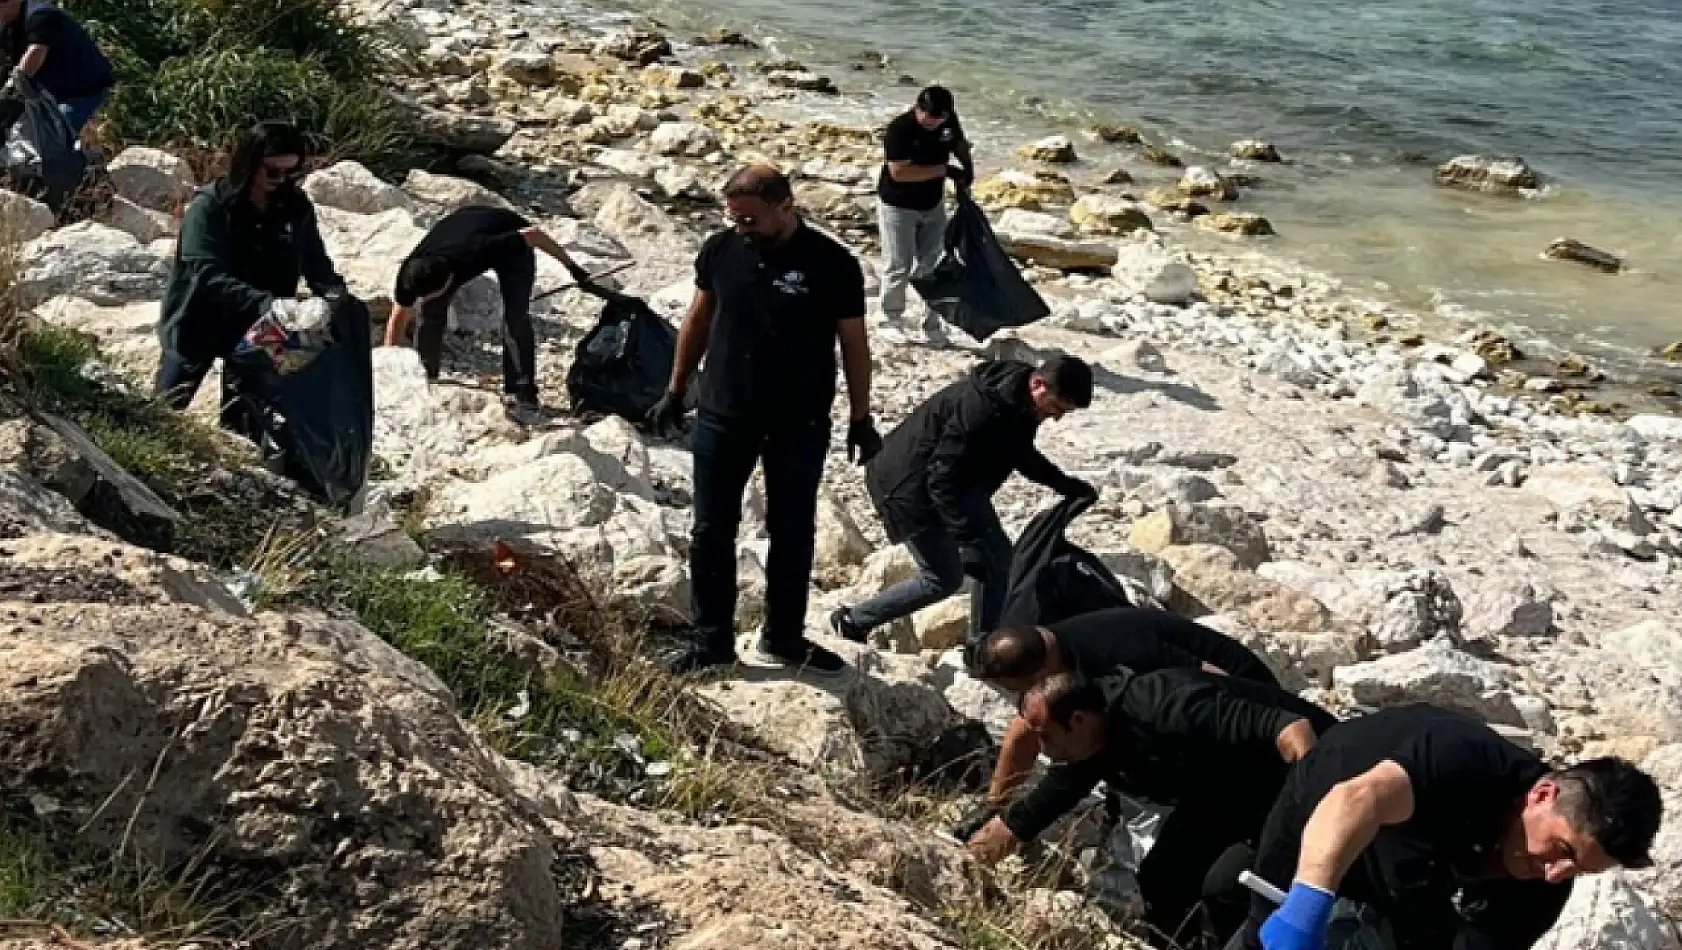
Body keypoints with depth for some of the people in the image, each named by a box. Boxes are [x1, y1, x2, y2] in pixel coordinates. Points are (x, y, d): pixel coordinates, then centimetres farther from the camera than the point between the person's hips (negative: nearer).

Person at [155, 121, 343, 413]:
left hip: (255, 329, 3)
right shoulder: (209, 206, -19)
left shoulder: (296, 207, -5)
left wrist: (334, 293, -26)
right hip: (199, 326, -3)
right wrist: (268, 303, -45)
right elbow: (209, 277, -30)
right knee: (168, 410, 5)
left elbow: (317, 264, -2)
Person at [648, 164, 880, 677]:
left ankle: (784, 637, 27)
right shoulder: (720, 250, -4)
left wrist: (860, 419, -1)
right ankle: (712, 640, 21)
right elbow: (697, 321, 9)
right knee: (711, 531, 7)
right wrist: (675, 392, 11)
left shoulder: (832, 264, -13)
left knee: (793, 533, 10)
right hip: (722, 417, 2)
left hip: (799, 426, -2)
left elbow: (854, 343, -4)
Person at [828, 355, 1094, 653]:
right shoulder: (980, 409, -35)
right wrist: (967, 532, -37)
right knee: (944, 578, -5)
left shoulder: (1019, 403, -4)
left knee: (997, 556, 4)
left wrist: (1068, 485, 10)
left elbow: (1022, 456, 17)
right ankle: (852, 621, 9)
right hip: (909, 485, -10)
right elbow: (941, 480, -32)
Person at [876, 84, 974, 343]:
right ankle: (892, 319, 17)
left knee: (931, 264, 10)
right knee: (899, 266, 1)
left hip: (933, 205, 6)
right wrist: (944, 170, -32)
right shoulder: (899, 130, -27)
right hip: (898, 207, -6)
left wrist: (967, 165, -10)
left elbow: (959, 143, 13)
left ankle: (931, 322, 19)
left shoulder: (949, 120, -8)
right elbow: (899, 172, -33)